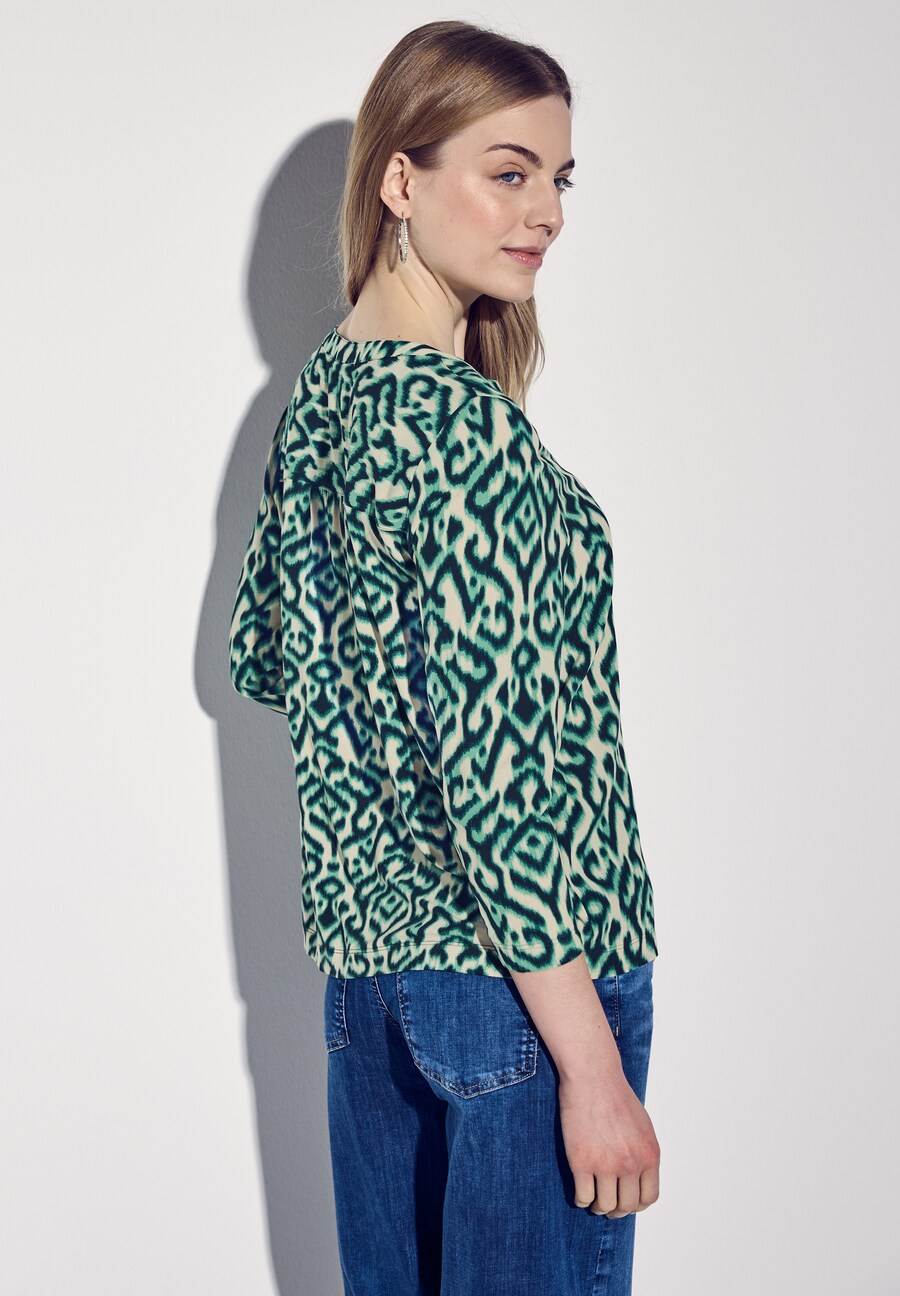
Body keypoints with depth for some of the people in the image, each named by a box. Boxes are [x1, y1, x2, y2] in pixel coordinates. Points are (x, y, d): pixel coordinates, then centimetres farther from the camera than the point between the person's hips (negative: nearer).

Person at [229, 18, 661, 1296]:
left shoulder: (319, 391, 6)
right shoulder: (468, 428, -21)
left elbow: (260, 658, 16)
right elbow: (498, 774, -24)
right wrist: (594, 1067, -20)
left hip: (361, 943, 9)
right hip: (510, 976, -9)